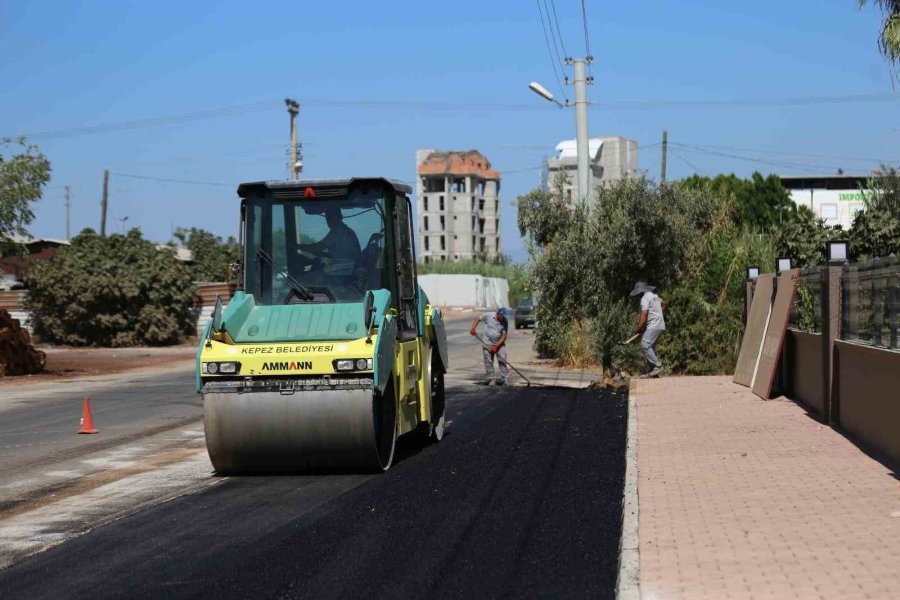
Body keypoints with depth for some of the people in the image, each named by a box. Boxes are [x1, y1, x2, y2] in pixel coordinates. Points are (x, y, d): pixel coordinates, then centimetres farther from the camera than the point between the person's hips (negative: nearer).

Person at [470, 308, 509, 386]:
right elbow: (478, 319, 1)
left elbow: (504, 336, -12)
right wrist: (473, 328, -16)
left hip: (499, 343, 0)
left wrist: (496, 346, -22)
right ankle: (489, 378, 10)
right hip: (487, 343, 0)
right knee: (488, 361, 2)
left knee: (502, 360, -8)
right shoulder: (488, 315, -11)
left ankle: (504, 378, -3)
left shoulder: (505, 322, -10)